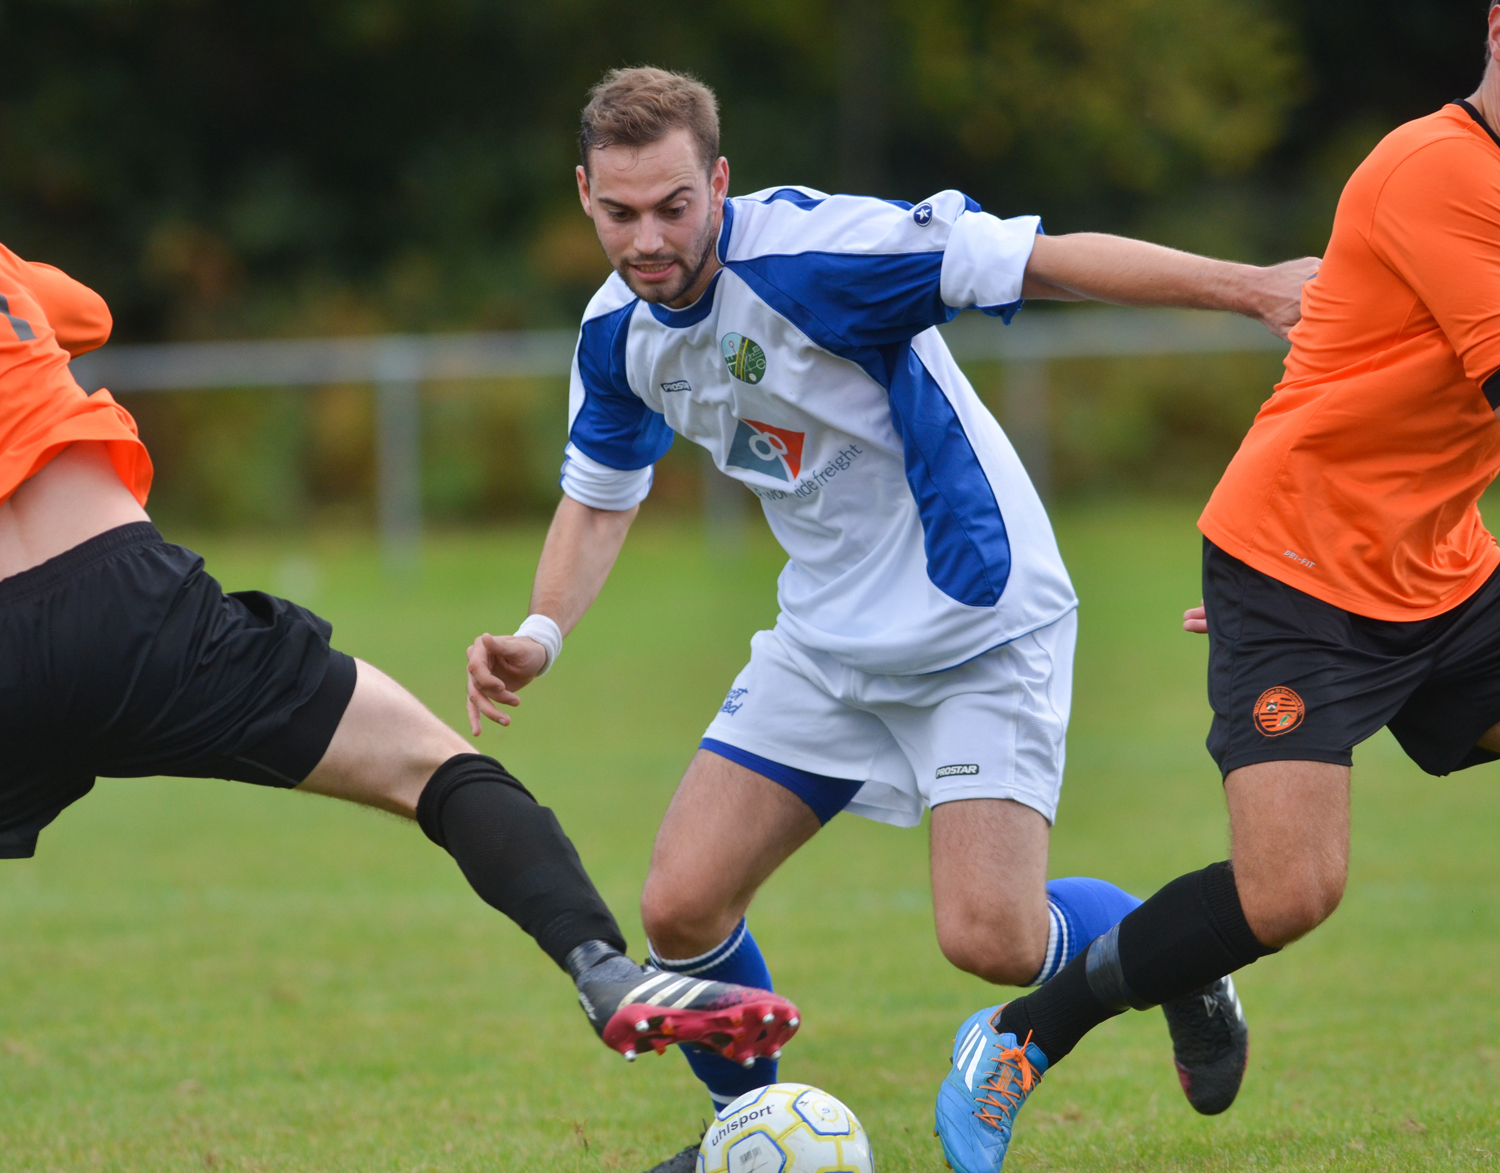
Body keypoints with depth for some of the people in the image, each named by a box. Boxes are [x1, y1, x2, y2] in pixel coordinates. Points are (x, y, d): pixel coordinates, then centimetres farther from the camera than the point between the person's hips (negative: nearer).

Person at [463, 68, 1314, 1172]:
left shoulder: (810, 251, -26)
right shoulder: (618, 332, -3)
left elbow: (1045, 259, -27)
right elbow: (601, 494, 15)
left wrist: (1251, 286, -33)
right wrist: (541, 634, -3)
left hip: (980, 627, -6)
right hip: (828, 644, 6)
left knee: (991, 938, -18)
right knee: (682, 907, -4)